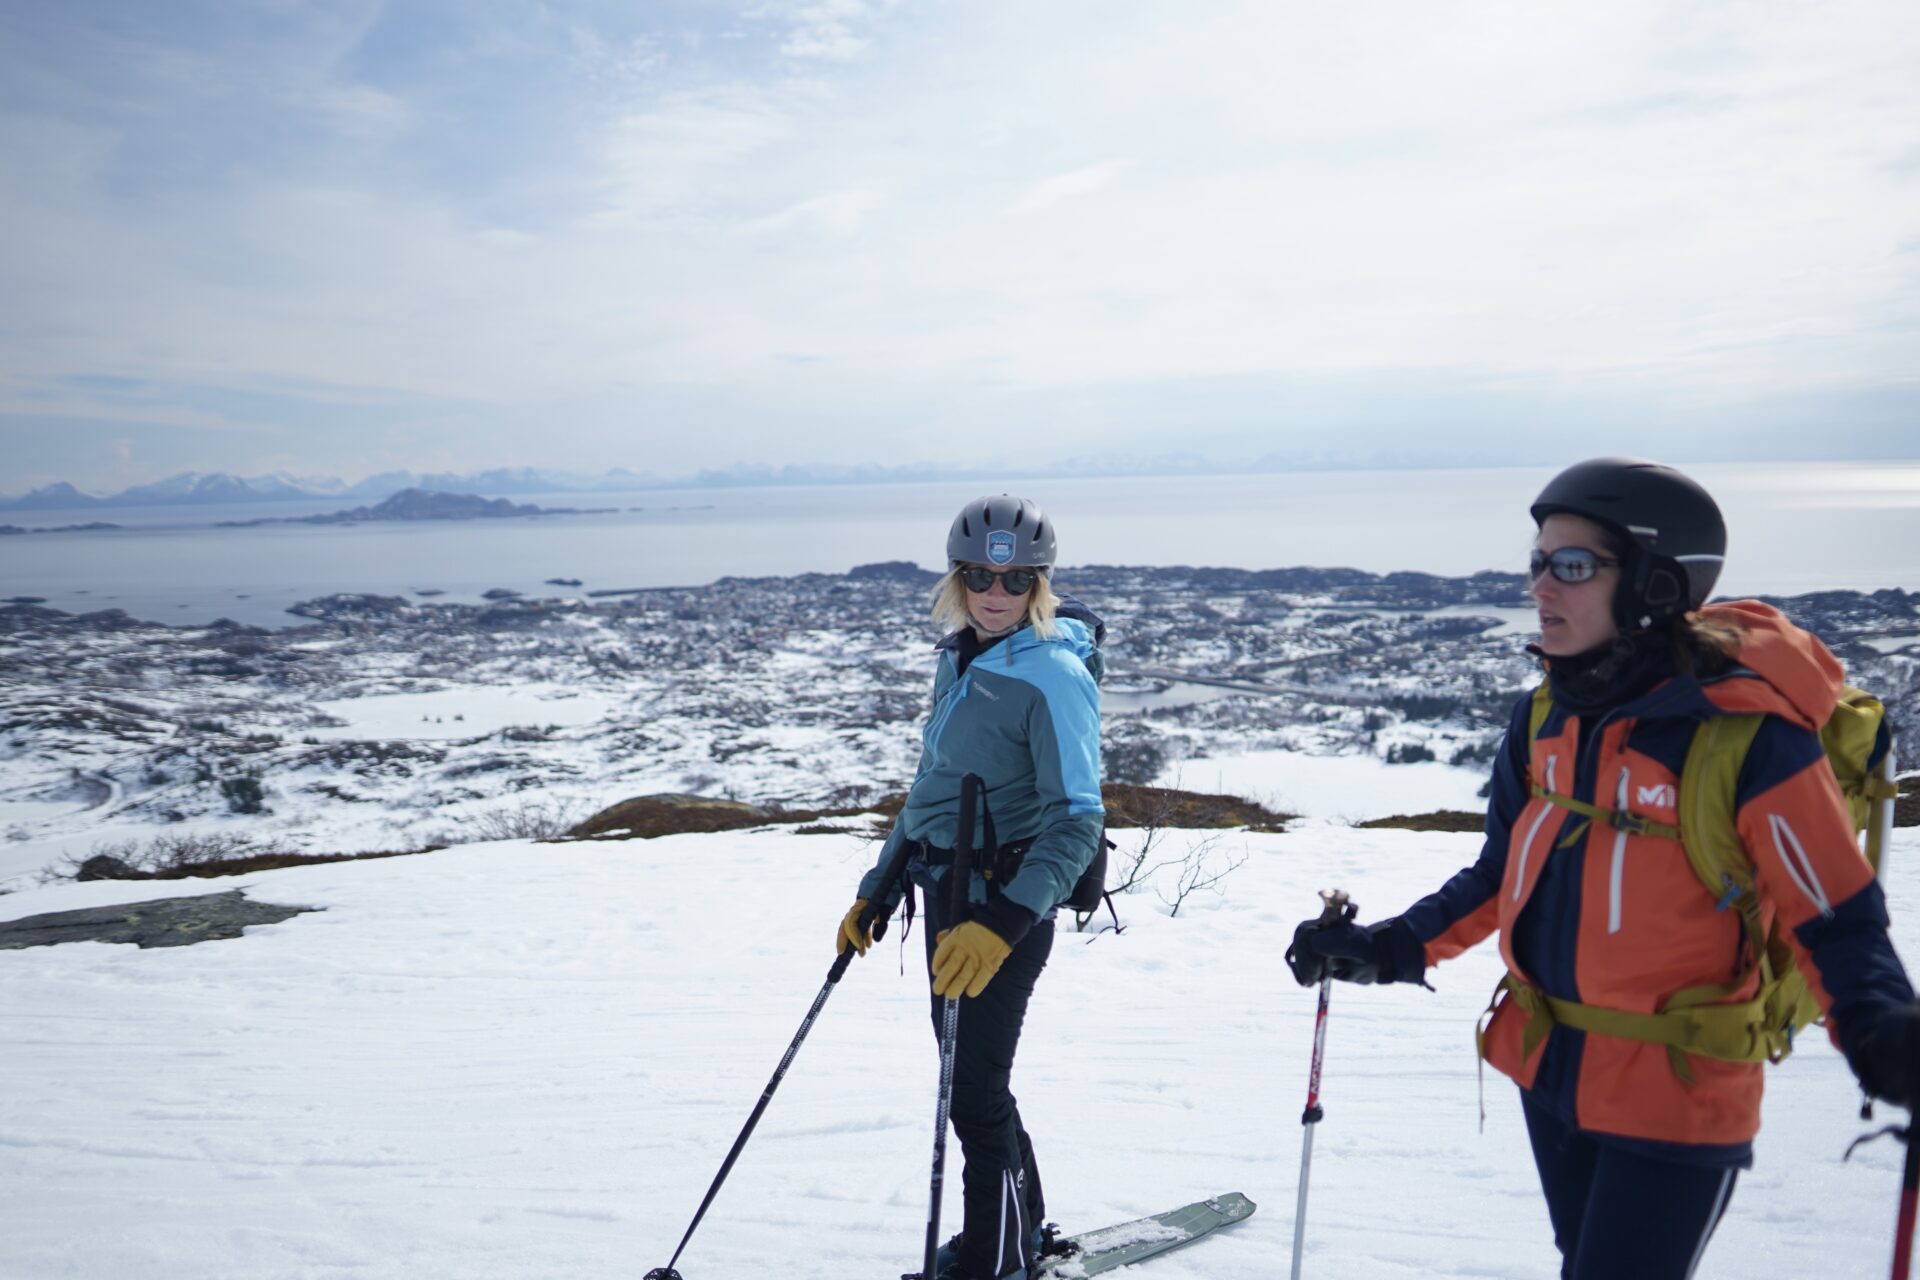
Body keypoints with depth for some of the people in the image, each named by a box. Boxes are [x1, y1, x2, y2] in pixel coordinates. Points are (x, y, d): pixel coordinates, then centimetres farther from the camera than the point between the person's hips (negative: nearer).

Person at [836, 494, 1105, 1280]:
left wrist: (1001, 926, -36)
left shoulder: (1054, 674, -18)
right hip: (945, 890, 8)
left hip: (1006, 903, -8)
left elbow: (1076, 822, -24)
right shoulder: (958, 659, 7)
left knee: (973, 1086, 0)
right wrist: (877, 890, 18)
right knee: (962, 1070, 18)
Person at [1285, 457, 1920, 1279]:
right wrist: (1389, 950, 3)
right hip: (1550, 1068, 7)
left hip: (1675, 1098, -6)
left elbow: (1837, 920, -16)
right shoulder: (1547, 716, -1)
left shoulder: (1747, 736, -21)